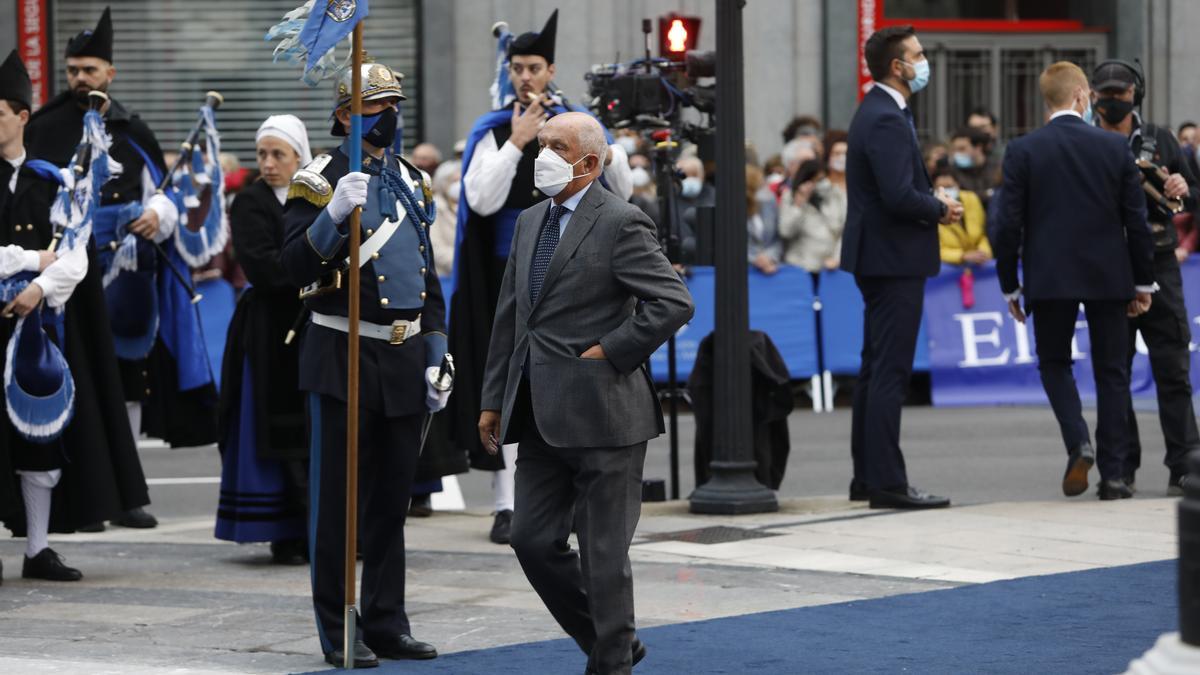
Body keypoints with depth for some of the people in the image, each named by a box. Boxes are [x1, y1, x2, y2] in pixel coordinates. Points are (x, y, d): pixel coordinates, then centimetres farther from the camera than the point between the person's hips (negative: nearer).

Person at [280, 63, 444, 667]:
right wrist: (333, 215, -30)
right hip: (342, 360, -6)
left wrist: (436, 357, 12)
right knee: (337, 500, -2)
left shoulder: (411, 182, 14)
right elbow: (295, 267, -15)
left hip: (405, 360, 6)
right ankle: (338, 633, 3)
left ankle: (387, 624, 18)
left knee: (392, 498, 11)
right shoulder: (319, 180, -6)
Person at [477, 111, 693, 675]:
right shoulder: (530, 222, 14)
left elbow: (673, 303, -16)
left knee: (604, 551, 0)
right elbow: (509, 319, 18)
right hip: (541, 417, 8)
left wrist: (609, 353, -14)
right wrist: (494, 399, 15)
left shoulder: (621, 223, -10)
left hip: (600, 415, -8)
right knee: (533, 539, 7)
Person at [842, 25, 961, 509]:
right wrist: (940, 209, -9)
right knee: (890, 372, -9)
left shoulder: (878, 112, 14)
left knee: (876, 368, 14)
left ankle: (867, 477, 20)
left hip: (878, 258, 11)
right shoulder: (887, 120, -19)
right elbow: (900, 196, -26)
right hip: (894, 258, -11)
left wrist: (932, 203, 5)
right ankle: (887, 483, -9)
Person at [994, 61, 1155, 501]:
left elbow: (1009, 225, -5)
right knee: (1111, 372, 8)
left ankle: (1078, 443, -10)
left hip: (1050, 279, -1)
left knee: (1054, 363, 15)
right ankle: (1113, 474, 7)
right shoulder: (1115, 148, -2)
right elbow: (1136, 221, 0)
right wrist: (1143, 283, 9)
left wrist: (1009, 286, 5)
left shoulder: (1022, 151, -5)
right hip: (1109, 278, 1)